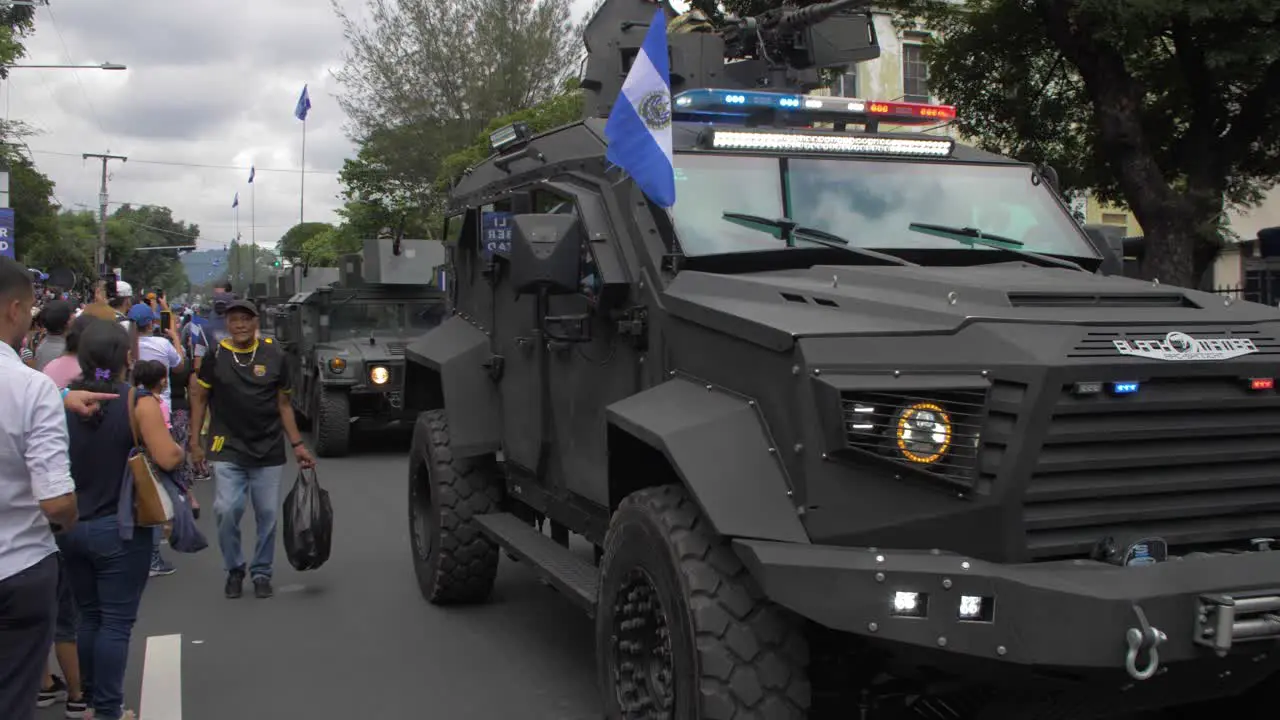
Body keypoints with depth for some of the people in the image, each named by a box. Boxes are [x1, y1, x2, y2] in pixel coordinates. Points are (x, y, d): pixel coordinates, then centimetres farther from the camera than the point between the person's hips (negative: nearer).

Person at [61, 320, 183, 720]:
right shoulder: (139, 402, -15)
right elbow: (168, 458, -21)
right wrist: (179, 447, 0)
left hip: (71, 527, 5)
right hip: (119, 529, -5)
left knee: (88, 616, 19)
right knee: (116, 622, 4)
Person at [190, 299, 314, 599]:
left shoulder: (274, 356, 4)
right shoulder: (216, 356, 1)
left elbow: (283, 404, 9)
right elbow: (199, 398, 7)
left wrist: (297, 444, 6)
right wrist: (195, 442, 1)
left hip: (268, 451, 2)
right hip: (228, 450, -1)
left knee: (267, 515, 4)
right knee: (226, 510, -12)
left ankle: (261, 572, 21)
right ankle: (234, 569, 10)